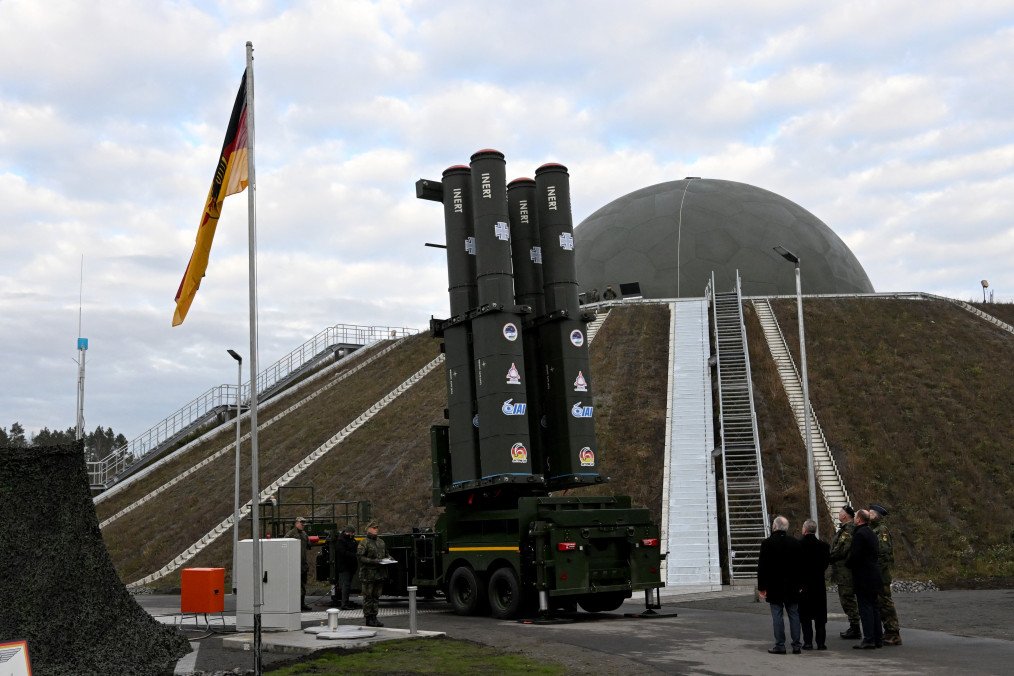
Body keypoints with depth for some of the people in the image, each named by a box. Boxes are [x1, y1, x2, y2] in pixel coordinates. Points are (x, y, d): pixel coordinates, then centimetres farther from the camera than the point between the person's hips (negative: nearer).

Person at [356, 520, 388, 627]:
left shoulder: (381, 542, 15)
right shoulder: (364, 543, -6)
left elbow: (385, 554, 25)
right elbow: (360, 557, -14)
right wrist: (373, 561, -22)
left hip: (379, 574, 7)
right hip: (368, 574, -7)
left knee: (376, 597, 11)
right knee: (368, 597, -1)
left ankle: (374, 617, 18)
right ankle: (368, 619, 3)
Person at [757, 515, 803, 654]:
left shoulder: (767, 543, -9)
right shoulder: (795, 543, 2)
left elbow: (762, 567, -9)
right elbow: (800, 565, 6)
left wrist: (761, 587, -3)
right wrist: (799, 584, 13)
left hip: (774, 587, -3)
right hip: (792, 587, 4)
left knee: (777, 616, 0)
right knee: (794, 615, 8)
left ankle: (780, 645, -1)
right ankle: (796, 645, 9)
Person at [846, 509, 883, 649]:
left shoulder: (859, 534, -16)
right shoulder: (871, 533, 15)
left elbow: (854, 555, -21)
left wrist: (847, 564, -1)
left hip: (863, 577, -9)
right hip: (874, 576, 9)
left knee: (865, 607, -8)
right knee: (873, 607, 13)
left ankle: (868, 639, -9)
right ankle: (878, 638, 16)